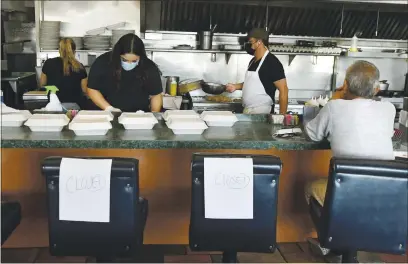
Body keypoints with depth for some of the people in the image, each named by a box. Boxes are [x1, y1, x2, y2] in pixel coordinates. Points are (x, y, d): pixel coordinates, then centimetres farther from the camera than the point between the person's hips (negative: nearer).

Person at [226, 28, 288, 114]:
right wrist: (236, 86, 11)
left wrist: (282, 115, -18)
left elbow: (283, 90, -15)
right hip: (247, 110, 8)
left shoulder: (272, 62, -14)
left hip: (261, 112, -8)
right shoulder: (253, 61, 12)